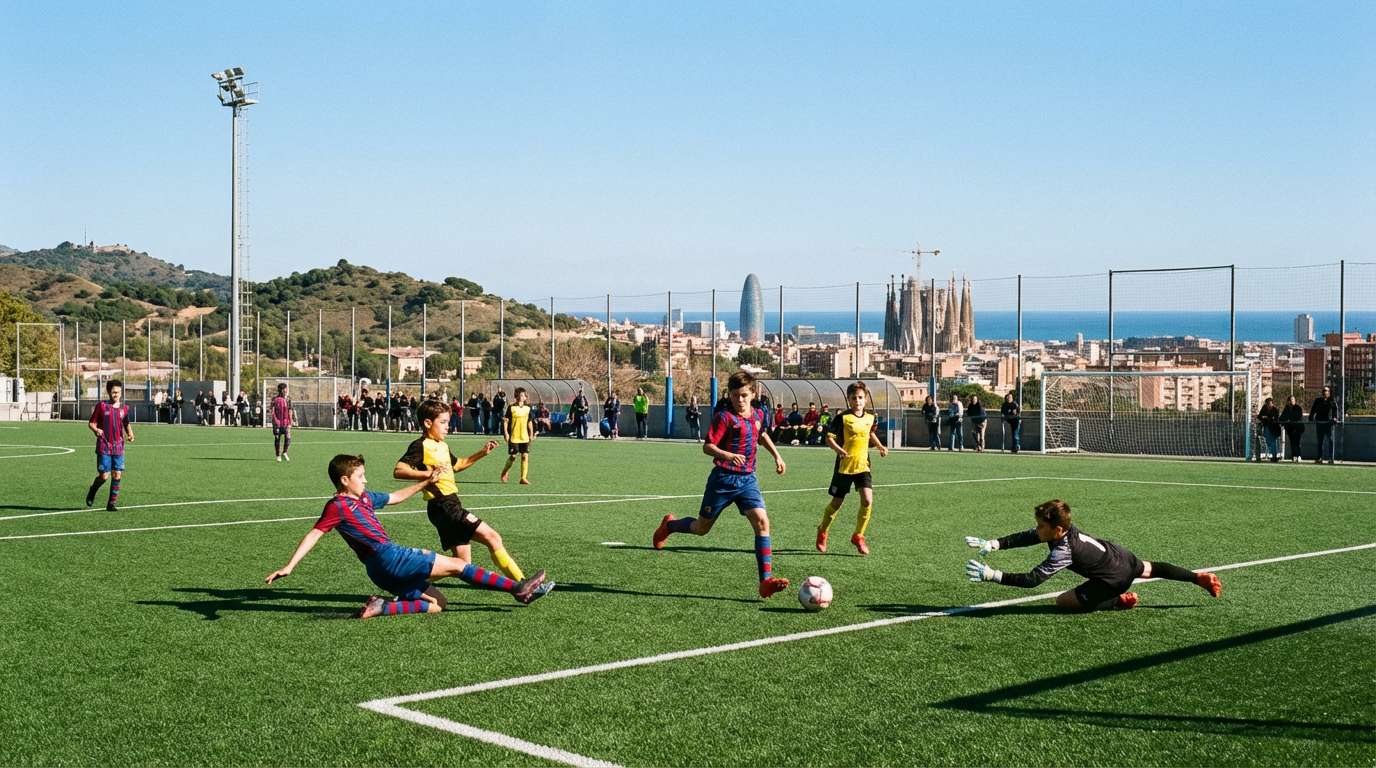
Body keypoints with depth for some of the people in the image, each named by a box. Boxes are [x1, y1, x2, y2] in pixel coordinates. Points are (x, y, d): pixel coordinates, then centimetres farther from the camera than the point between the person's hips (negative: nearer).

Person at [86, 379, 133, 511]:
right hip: (104, 447, -3)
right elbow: (91, 423, 1)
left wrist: (130, 434, 2)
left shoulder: (124, 408, 7)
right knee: (104, 476, -4)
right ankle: (92, 491, 27)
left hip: (119, 447, 3)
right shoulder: (101, 406, -3)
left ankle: (111, 504, 9)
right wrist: (96, 429, -21)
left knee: (117, 475, -2)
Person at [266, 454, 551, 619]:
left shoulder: (363, 497, 18)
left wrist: (425, 482, 29)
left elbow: (395, 497, 30)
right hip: (388, 559, -10)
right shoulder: (338, 506, -8)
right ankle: (519, 589, -4)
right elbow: (313, 535, -12)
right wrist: (289, 566, -19)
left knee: (436, 604, 7)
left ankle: (383, 608, -3)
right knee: (456, 565, -6)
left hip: (389, 569, 10)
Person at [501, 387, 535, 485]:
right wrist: (505, 433, -11)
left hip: (525, 437, 3)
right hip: (513, 437, -3)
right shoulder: (511, 407, -4)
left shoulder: (527, 408, 7)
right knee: (513, 456, 2)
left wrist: (531, 434, 13)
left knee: (525, 456, -6)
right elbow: (505, 421, -3)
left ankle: (523, 478, -3)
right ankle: (504, 472, 30)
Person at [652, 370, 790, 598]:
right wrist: (726, 455, -38)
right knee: (702, 527, 9)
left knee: (762, 522, -15)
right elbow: (707, 446, -20)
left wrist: (776, 455, 24)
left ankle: (766, 580, -17)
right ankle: (669, 525, 42)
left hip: (747, 479, 4)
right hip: (723, 478, -4)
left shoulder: (758, 416, 7)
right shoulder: (725, 418, -13)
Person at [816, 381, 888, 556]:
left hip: (863, 465, 3)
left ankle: (858, 536, 5)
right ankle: (822, 532, 35)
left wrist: (880, 446, 9)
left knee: (867, 501, -14)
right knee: (836, 503, 8)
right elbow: (829, 438, -12)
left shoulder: (871, 418, 3)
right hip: (844, 466, -3)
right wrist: (838, 449, -30)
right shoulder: (842, 418, -11)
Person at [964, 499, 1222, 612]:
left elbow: (1031, 580, -39)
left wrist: (992, 575, -43)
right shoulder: (1061, 527, -14)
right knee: (1150, 569, 36)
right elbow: (1024, 537, -9)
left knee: (1063, 602, -9)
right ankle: (1201, 578, 41)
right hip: (1119, 555, 8)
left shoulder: (1063, 553, -34)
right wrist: (992, 544, -22)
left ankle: (1120, 601, 0)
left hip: (1114, 578, -8)